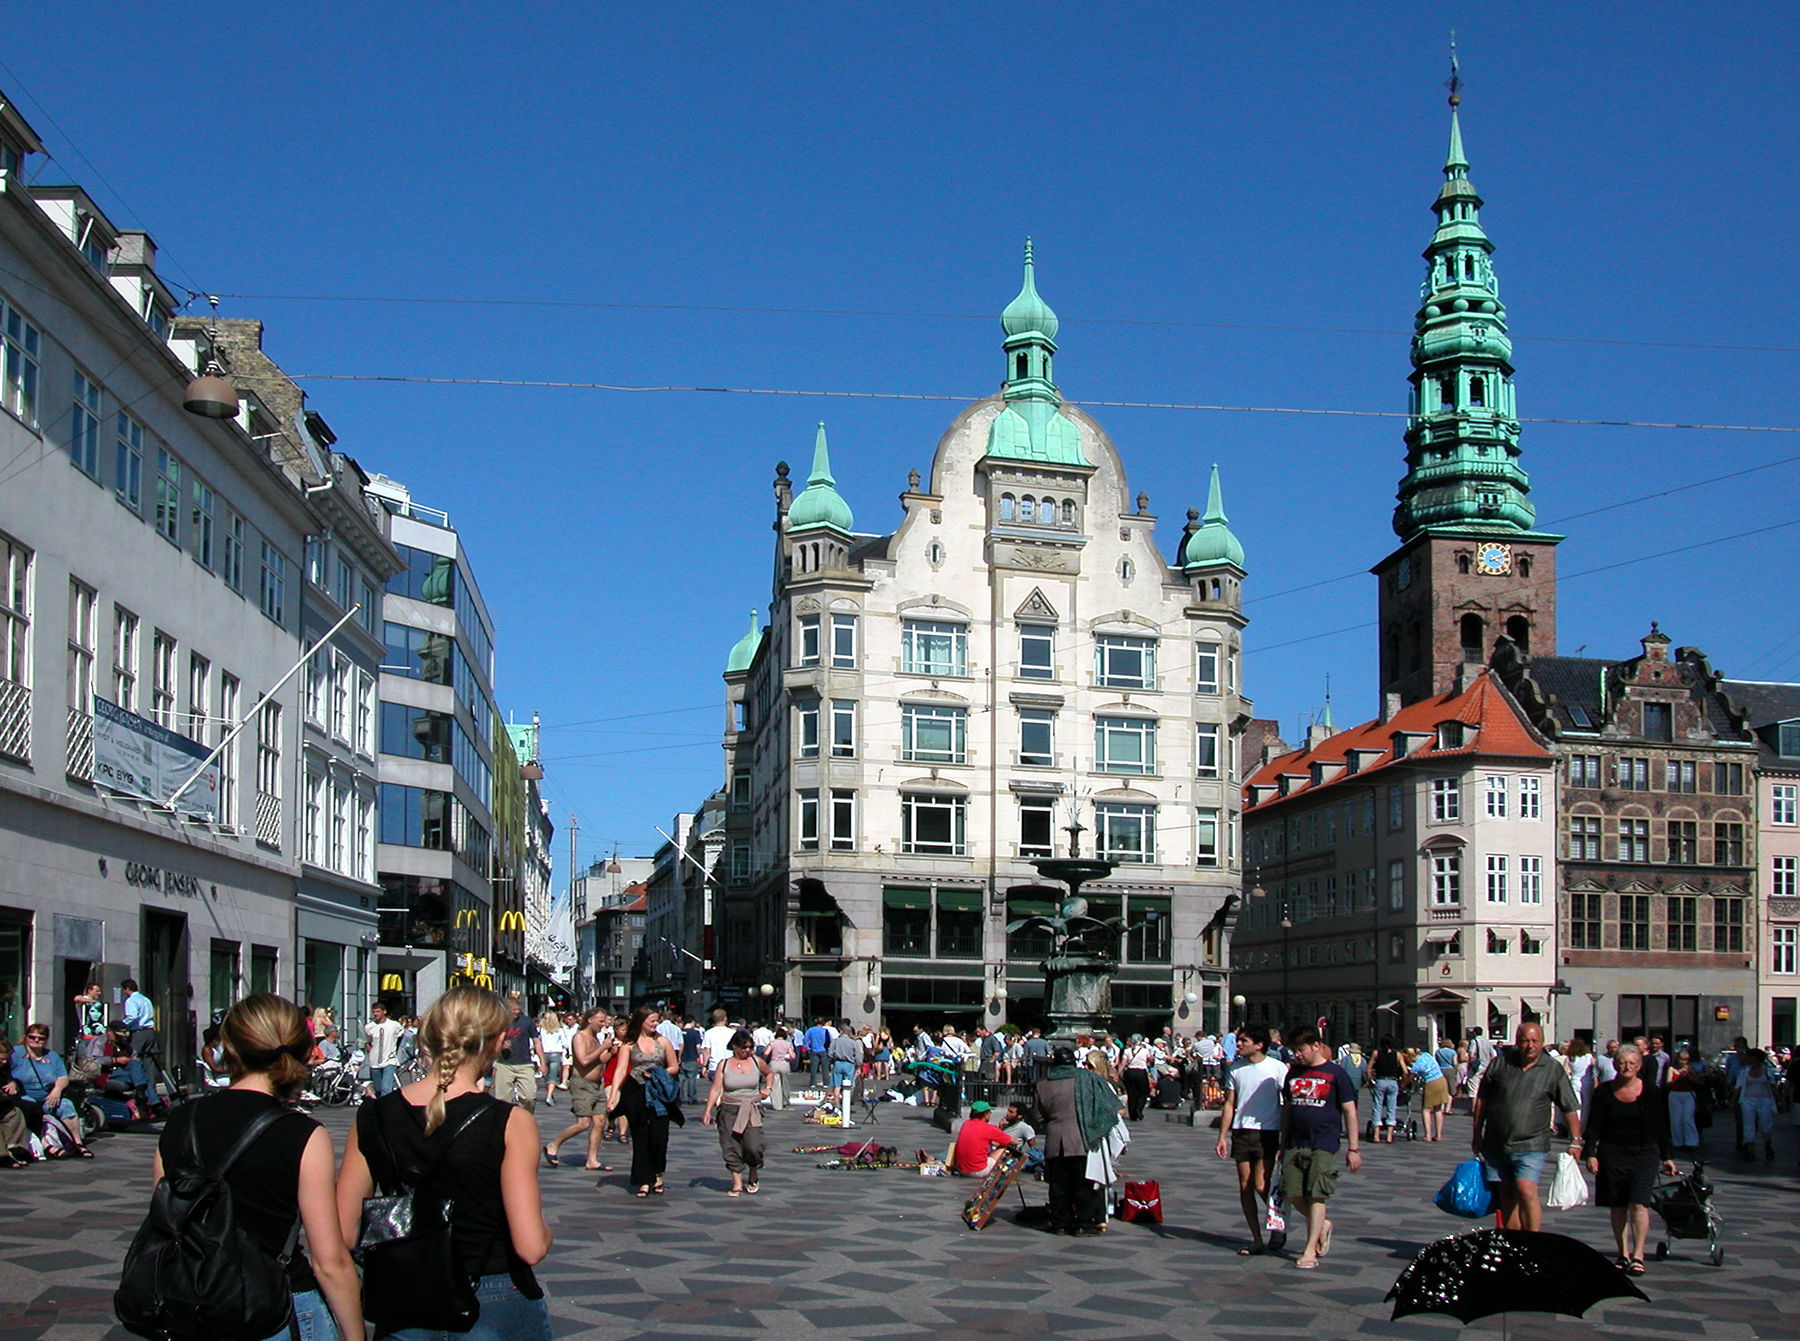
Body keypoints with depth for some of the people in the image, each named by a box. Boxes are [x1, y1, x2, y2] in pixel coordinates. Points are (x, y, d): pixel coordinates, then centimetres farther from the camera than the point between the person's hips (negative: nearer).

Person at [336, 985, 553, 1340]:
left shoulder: (373, 1118, -4)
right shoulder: (509, 1123, -15)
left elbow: (343, 1236, -3)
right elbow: (531, 1247, -19)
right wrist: (544, 1226, 2)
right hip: (496, 1311, -2)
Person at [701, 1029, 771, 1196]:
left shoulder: (756, 1062, 5)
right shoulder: (724, 1065, 1)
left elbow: (769, 1073, 25)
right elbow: (715, 1090, -2)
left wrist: (767, 1088, 8)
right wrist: (707, 1111, -10)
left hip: (752, 1110, 0)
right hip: (729, 1111, 0)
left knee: (754, 1147, -11)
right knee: (732, 1148, -4)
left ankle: (753, 1176, 15)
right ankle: (737, 1184, 4)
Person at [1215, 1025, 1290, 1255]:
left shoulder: (1277, 1069, -5)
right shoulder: (1235, 1069, 7)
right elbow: (1229, 1104, 11)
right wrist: (1222, 1137, 6)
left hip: (1267, 1132, -5)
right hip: (1240, 1131, 5)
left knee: (1261, 1186, -11)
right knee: (1245, 1187, 4)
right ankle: (1257, 1241, 12)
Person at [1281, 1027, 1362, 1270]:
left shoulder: (1335, 1073, -3)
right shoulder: (1294, 1073, 11)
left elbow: (1349, 1111, -2)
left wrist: (1353, 1149, -5)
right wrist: (1283, 1145, 17)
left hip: (1324, 1144, -5)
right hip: (1295, 1145, 5)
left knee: (1316, 1195, -7)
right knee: (1293, 1194, 3)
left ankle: (1310, 1250, 0)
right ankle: (1322, 1225, 28)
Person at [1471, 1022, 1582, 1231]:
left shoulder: (1553, 1070, -1)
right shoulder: (1500, 1063, 2)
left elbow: (1570, 1108, 4)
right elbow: (1482, 1099, 10)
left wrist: (1575, 1141, -2)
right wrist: (1477, 1134, 11)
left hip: (1531, 1145, -3)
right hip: (1496, 1143, 3)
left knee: (1526, 1191, -19)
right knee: (1506, 1197, 7)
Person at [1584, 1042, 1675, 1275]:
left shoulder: (1651, 1092, 2)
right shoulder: (1604, 1092, 2)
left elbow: (1660, 1127, 8)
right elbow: (1594, 1126, 3)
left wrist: (1665, 1157, 9)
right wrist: (1591, 1154, -6)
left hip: (1644, 1153, -2)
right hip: (1612, 1154, 2)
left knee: (1639, 1203, -13)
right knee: (1617, 1206, 5)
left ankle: (1638, 1255, -12)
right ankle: (1623, 1254, 13)